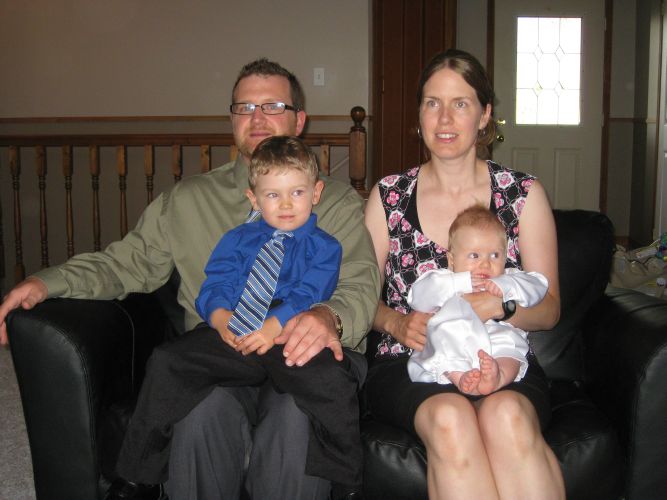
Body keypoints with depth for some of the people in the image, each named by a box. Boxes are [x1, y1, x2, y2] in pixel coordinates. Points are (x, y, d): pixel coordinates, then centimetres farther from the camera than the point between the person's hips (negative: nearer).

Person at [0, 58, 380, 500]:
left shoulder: (338, 202, 14)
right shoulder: (189, 199, 21)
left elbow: (360, 287, 1)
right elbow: (130, 261, 17)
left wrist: (329, 317, -24)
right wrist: (48, 282, -1)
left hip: (304, 355, -1)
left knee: (298, 412, -36)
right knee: (205, 407, -33)